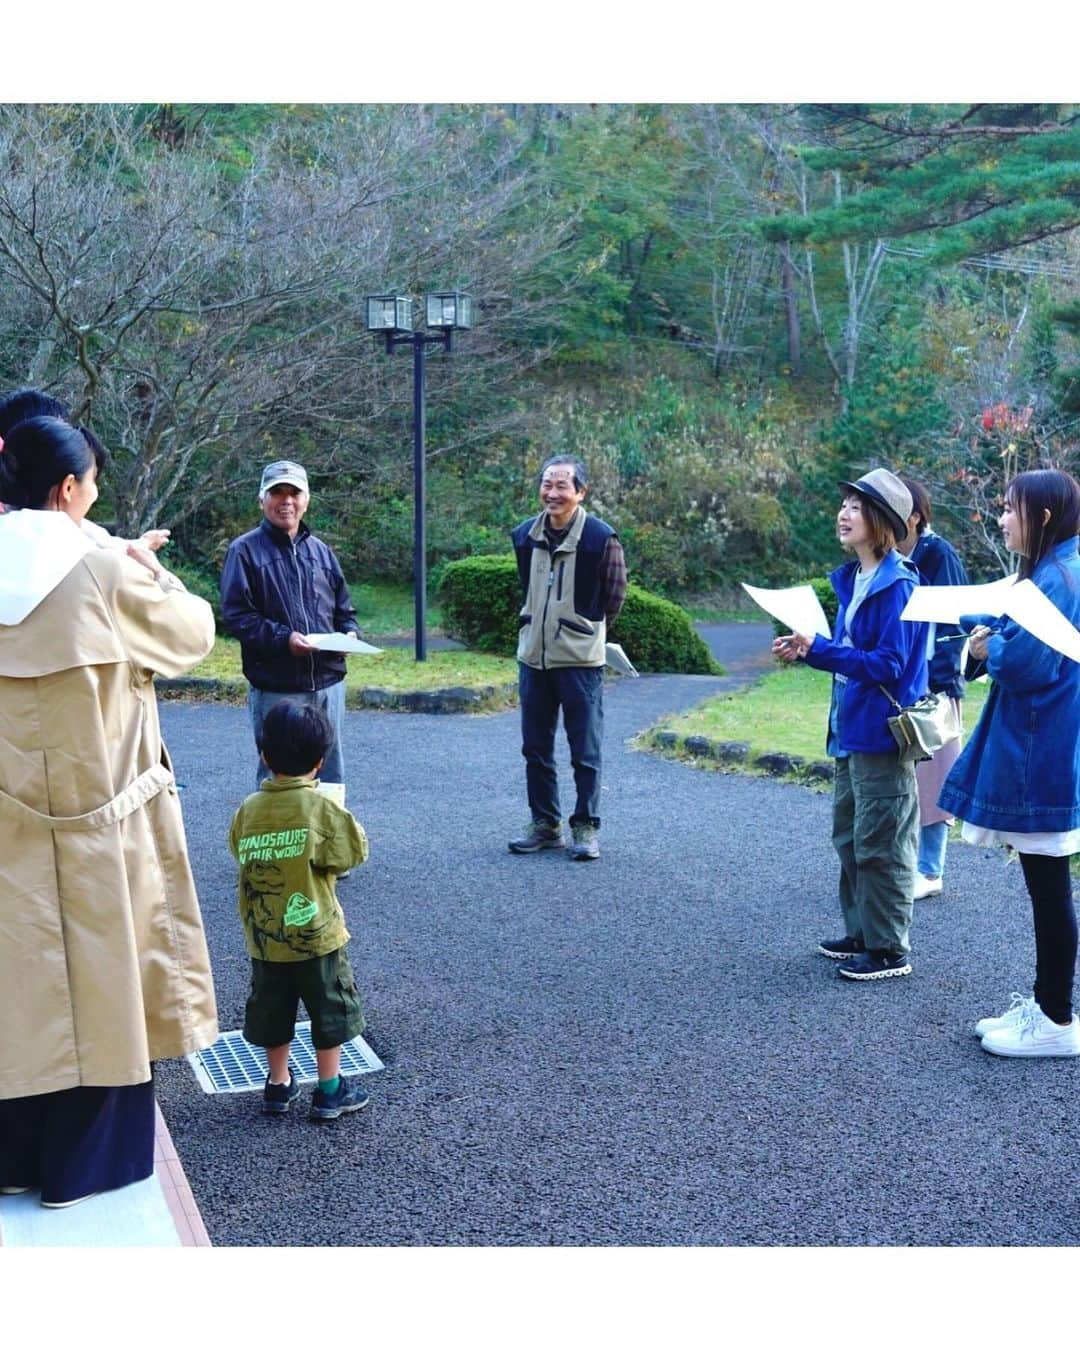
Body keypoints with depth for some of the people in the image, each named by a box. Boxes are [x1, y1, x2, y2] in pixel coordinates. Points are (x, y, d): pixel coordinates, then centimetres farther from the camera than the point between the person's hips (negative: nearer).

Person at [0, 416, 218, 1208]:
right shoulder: (104, 572, -13)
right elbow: (193, 634, 0)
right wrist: (148, 571, 16)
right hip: (93, 814, -4)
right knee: (97, 974, 8)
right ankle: (86, 1161, 19)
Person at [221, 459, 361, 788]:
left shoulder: (320, 551, 14)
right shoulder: (245, 550, -3)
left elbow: (344, 609, 19)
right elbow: (236, 615, -10)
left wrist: (350, 633, -3)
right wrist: (283, 638, -21)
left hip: (328, 684, 5)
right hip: (276, 689, -5)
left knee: (330, 774, 14)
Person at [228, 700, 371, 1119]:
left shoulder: (248, 809, -4)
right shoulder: (321, 808, -16)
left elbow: (239, 852, 9)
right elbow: (353, 852, -9)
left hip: (263, 936, 4)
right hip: (315, 934, -4)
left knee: (272, 1011, 18)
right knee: (329, 1010, 11)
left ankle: (279, 1085, 30)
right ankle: (329, 1090, 19)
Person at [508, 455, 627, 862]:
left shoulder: (600, 538, -11)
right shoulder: (524, 535, 3)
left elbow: (615, 595, 0)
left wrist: (585, 628, 7)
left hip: (581, 660, -5)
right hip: (533, 656, 5)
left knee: (585, 751, 1)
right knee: (535, 747, 11)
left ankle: (585, 827, 12)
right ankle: (545, 824, 23)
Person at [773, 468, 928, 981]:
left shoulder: (898, 586, -17)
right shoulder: (851, 579, 10)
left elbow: (888, 664, -21)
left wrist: (818, 647, -25)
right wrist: (805, 650, 1)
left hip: (882, 733, -9)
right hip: (851, 728, 9)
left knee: (879, 845, 0)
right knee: (849, 838, 18)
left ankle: (889, 951, 11)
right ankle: (861, 933, 30)